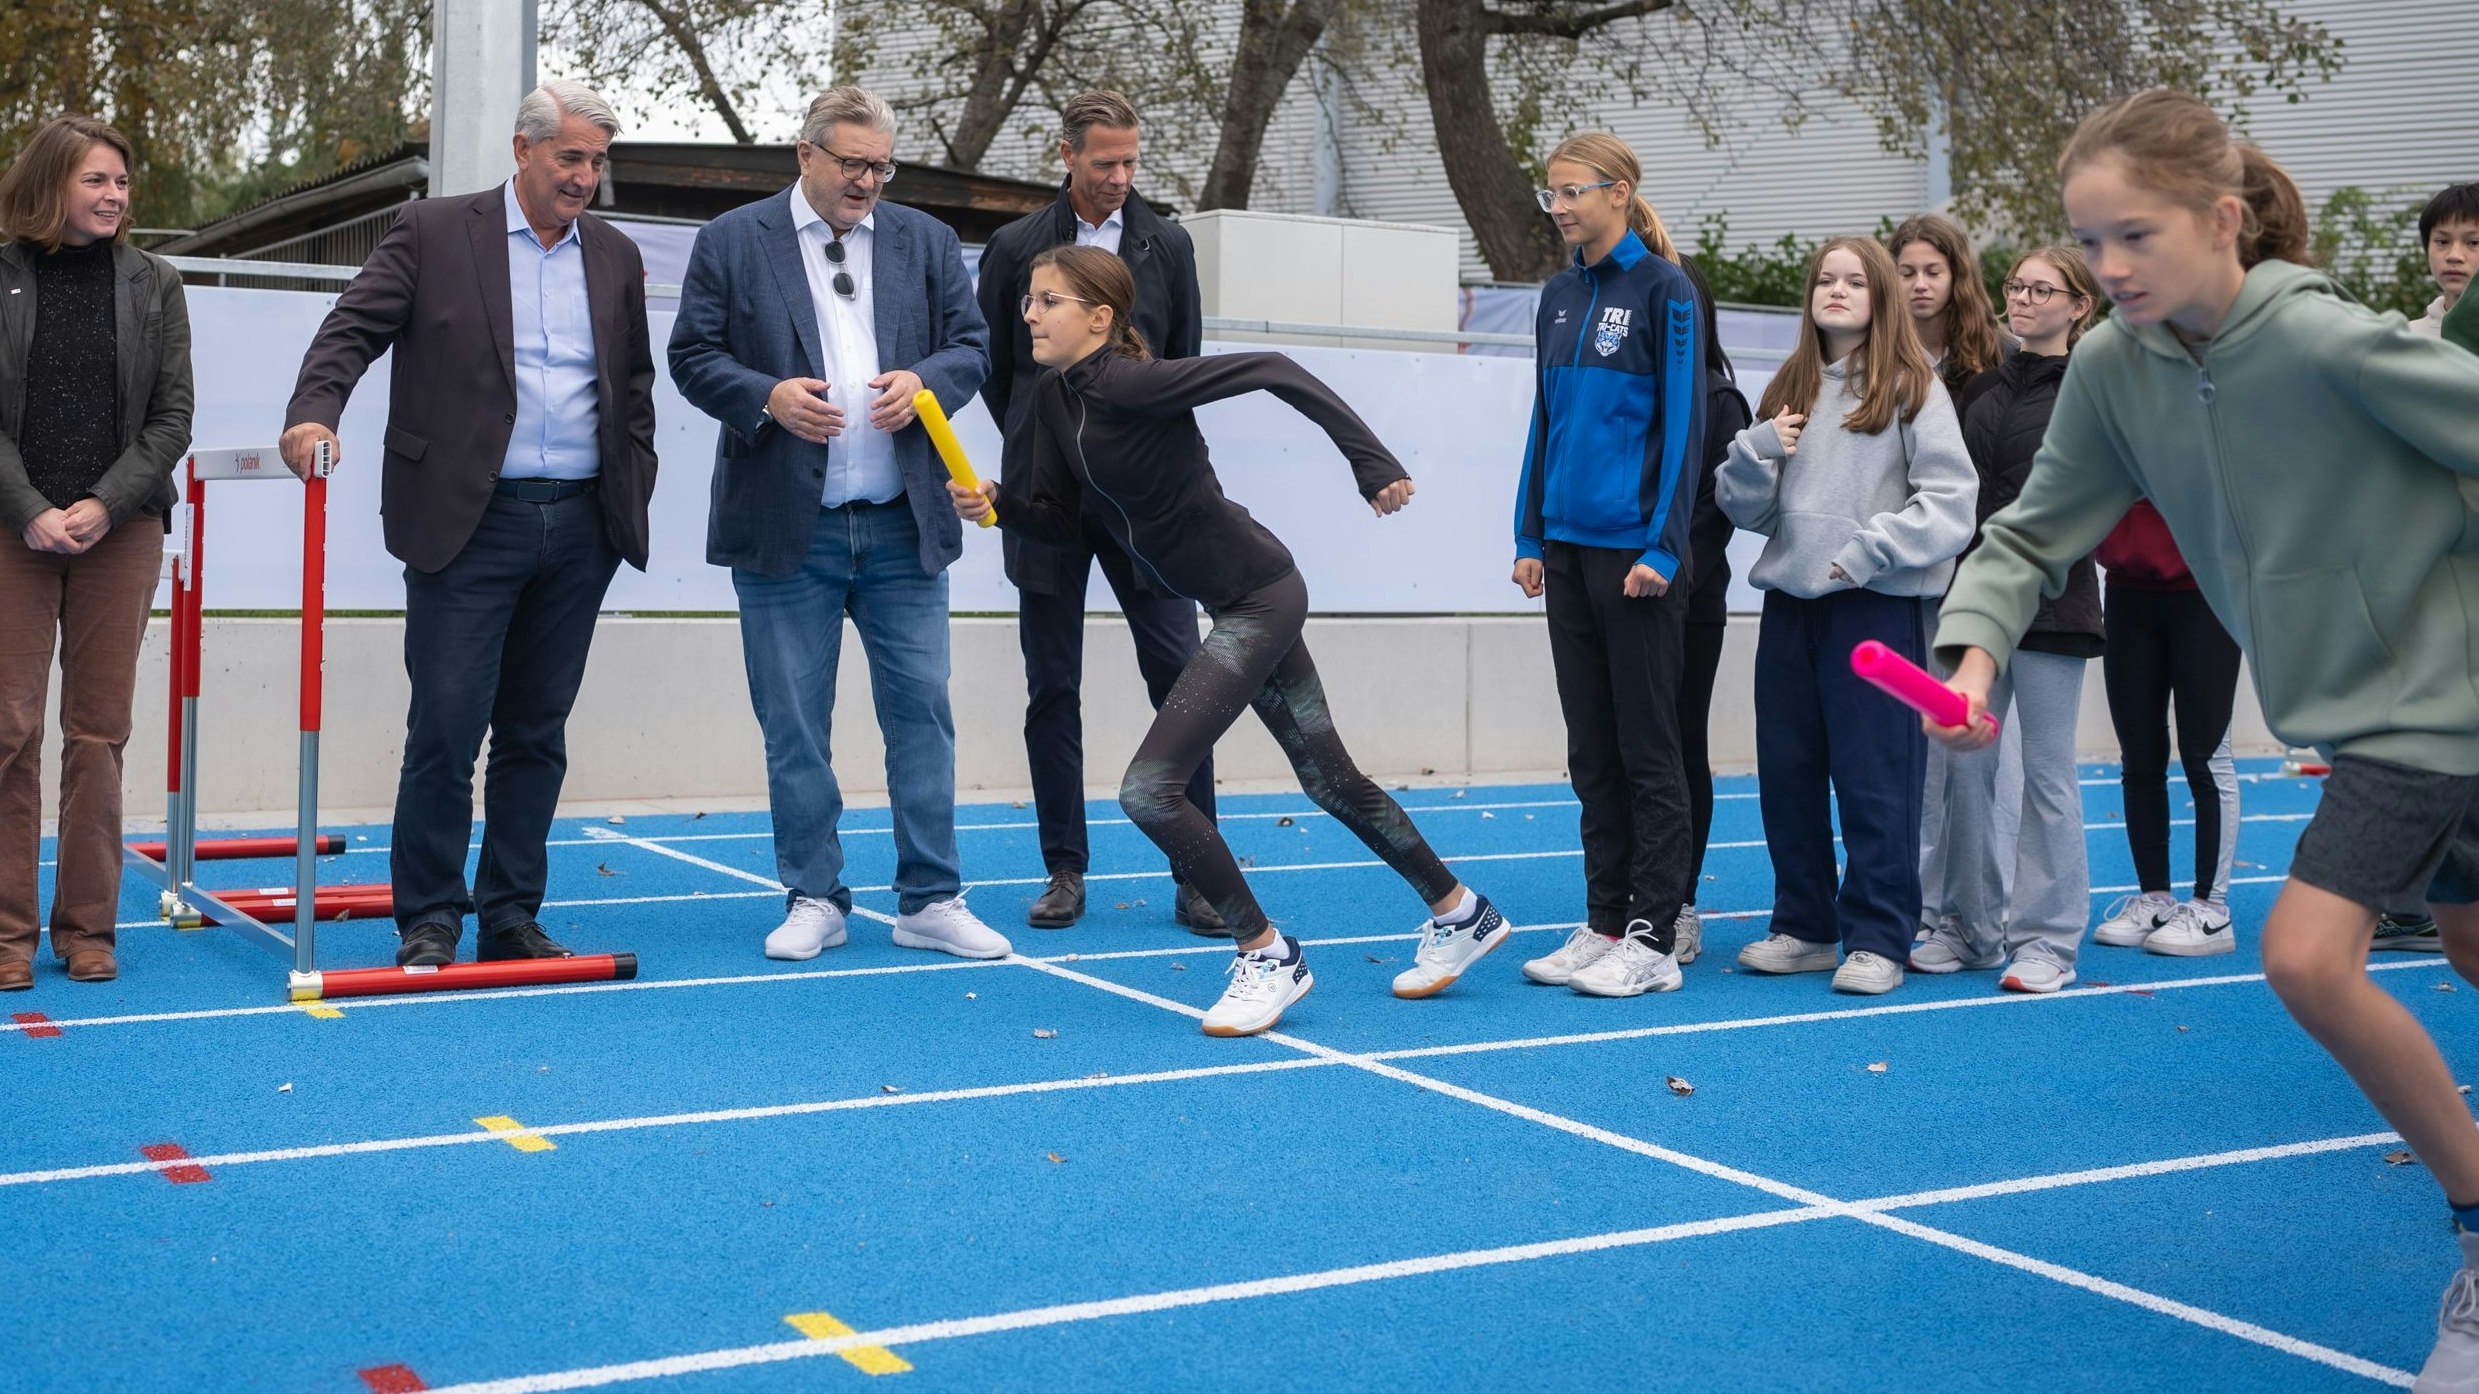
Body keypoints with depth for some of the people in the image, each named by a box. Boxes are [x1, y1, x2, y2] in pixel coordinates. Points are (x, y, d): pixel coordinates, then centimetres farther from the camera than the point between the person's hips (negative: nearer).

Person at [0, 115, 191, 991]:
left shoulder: (154, 283, 8)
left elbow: (171, 416, 4)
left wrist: (104, 505, -8)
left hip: (122, 530, 1)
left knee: (99, 731, 4)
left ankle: (87, 925, 11)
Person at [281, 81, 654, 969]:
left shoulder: (615, 257, 13)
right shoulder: (432, 233, 1)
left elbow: (634, 385, 18)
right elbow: (354, 329, -5)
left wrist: (633, 490, 9)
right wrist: (313, 412, -22)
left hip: (579, 526, 4)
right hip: (469, 521, -4)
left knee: (536, 733, 9)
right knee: (446, 728, -3)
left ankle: (511, 916, 17)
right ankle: (429, 921, 7)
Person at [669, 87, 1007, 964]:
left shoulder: (927, 242, 11)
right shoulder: (733, 242, 3)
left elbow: (971, 343, 10)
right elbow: (693, 356, 1)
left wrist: (924, 381, -11)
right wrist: (767, 397, -16)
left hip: (903, 526, 2)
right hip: (787, 529, -2)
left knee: (921, 710, 3)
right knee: (794, 724, 4)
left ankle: (931, 901, 11)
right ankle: (813, 900, 16)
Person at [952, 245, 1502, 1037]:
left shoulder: (1128, 384, -22)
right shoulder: (1058, 398, 4)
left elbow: (1272, 372, -24)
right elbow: (1058, 520, 9)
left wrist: (1373, 463, -26)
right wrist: (997, 503, -11)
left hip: (1256, 598, -9)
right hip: (1243, 599, 9)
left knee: (1149, 790, -13)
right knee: (1330, 779, 20)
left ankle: (1268, 957, 1)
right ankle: (1460, 914, 35)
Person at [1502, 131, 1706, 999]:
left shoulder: (1664, 290, -7)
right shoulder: (1559, 297, 13)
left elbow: (1683, 424, -10)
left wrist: (1662, 547, -15)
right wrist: (1529, 536, 11)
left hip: (1635, 552, -7)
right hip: (1568, 547, 7)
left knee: (1646, 746, -1)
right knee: (1591, 749, 10)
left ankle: (1654, 938, 5)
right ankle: (1605, 925, 17)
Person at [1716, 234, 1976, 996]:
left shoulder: (1912, 388, -1)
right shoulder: (1787, 389, 15)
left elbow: (1951, 500, -8)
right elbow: (1748, 510, 15)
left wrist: (1871, 549, -16)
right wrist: (1755, 453, -3)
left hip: (1877, 605, -6)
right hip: (1790, 598, 6)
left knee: (1875, 777, -2)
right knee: (1786, 773, 9)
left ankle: (1877, 940, 6)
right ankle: (1804, 927, 21)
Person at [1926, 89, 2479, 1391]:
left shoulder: (2328, 342, -25)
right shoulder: (2112, 370, -6)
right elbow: (2034, 533, -1)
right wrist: (1976, 647, -19)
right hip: (2368, 705, 7)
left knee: (2307, 955, -17)